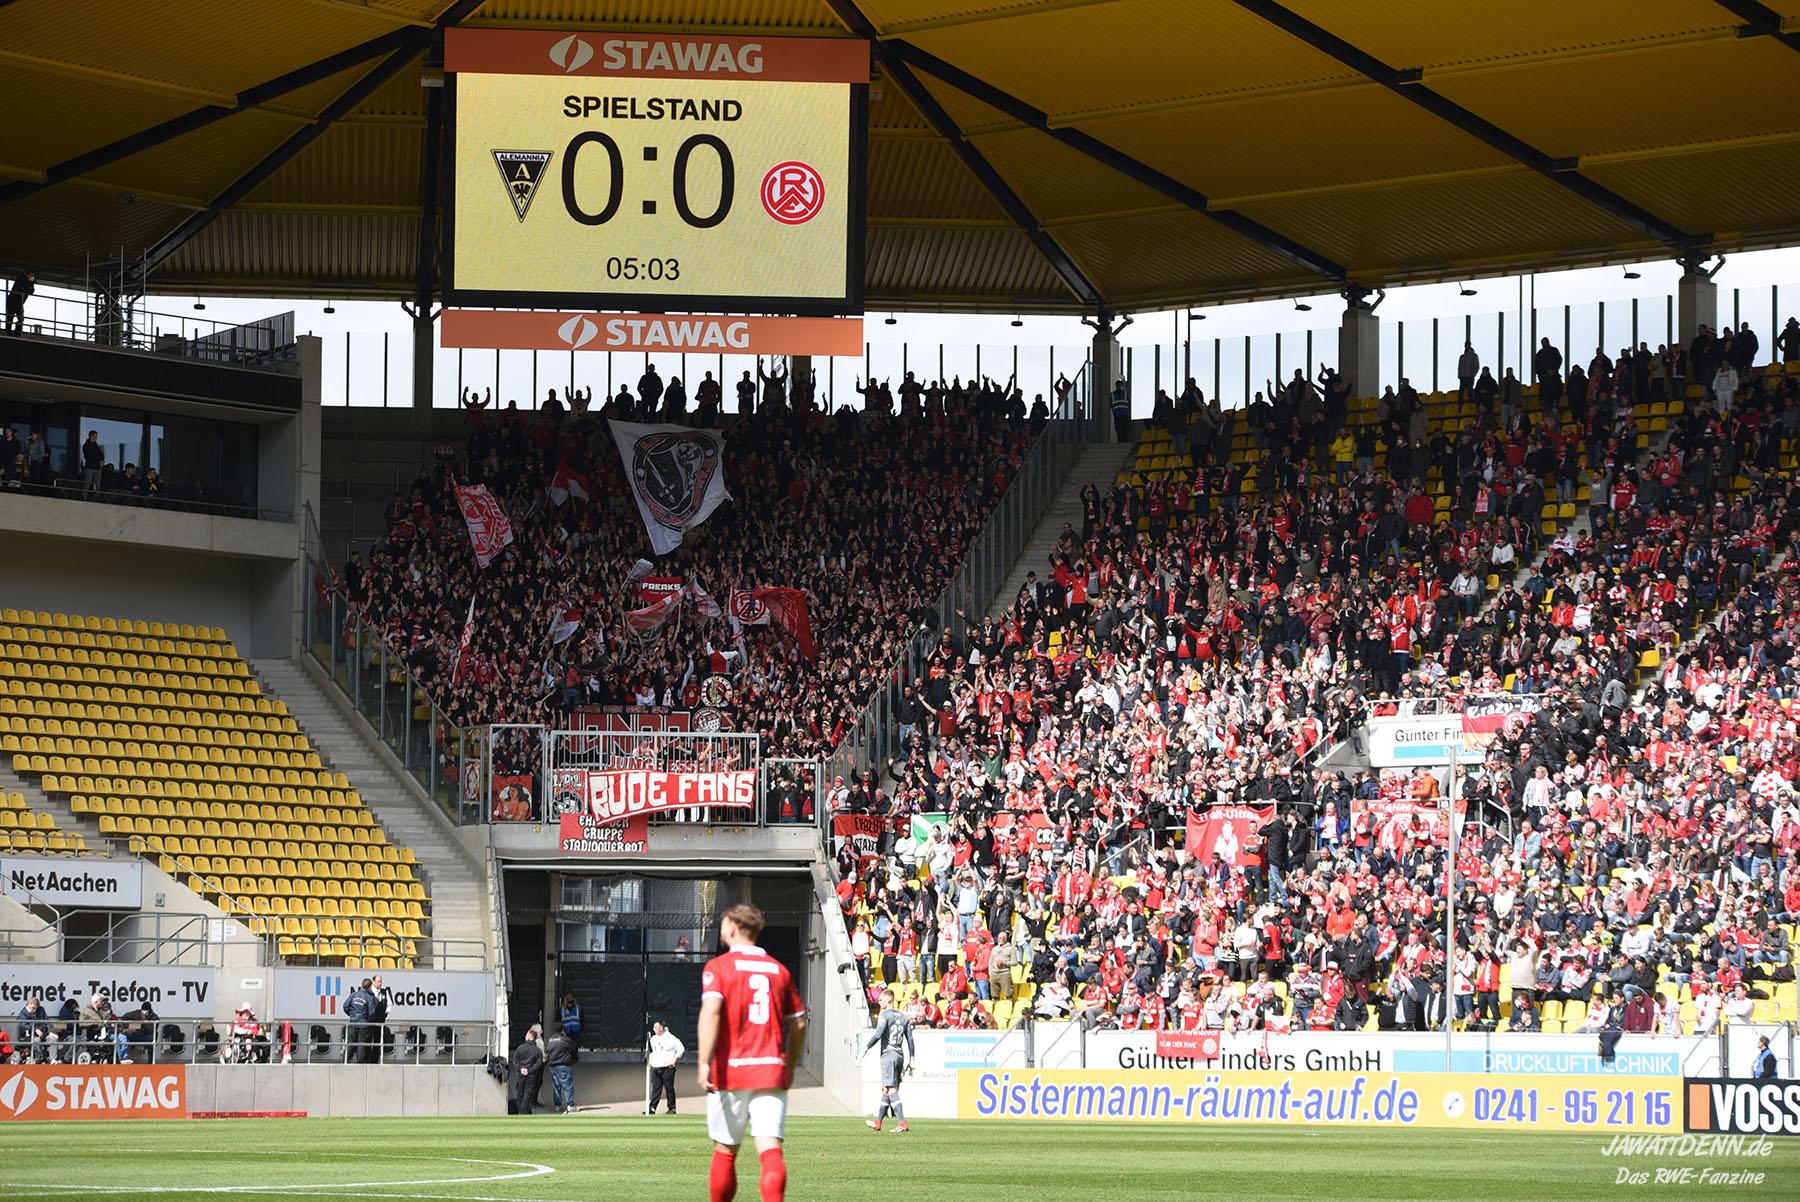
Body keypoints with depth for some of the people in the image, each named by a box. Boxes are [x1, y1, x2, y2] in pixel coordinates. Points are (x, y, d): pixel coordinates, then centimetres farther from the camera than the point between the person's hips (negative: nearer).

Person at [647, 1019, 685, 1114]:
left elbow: (681, 1048, -7)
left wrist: (674, 1059, -11)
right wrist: (651, 1061, 15)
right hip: (655, 1069, 6)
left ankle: (672, 1108, 8)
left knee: (669, 1088, 0)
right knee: (656, 1089, 0)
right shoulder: (653, 1039, 14)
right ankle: (652, 1108, -5)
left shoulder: (671, 1038, -7)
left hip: (667, 1068, -5)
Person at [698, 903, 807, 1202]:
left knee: (725, 1152, 11)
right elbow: (798, 1022, 15)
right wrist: (789, 1067, 27)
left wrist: (704, 1062, -20)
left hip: (731, 1070, -2)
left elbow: (711, 1011, -17)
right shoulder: (779, 969, 13)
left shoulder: (717, 967, 0)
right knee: (770, 1149, -7)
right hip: (772, 1071, 2)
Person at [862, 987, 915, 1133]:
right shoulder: (903, 1017, 15)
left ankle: (903, 1123, -18)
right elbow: (910, 1040, 15)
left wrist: (866, 1047, -12)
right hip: (900, 1055, 8)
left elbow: (878, 1034, -19)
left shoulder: (885, 1015, -7)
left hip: (888, 1054, -8)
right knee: (885, 1090, 14)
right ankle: (877, 1122, 21)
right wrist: (910, 1060, 19)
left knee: (891, 1090, -9)